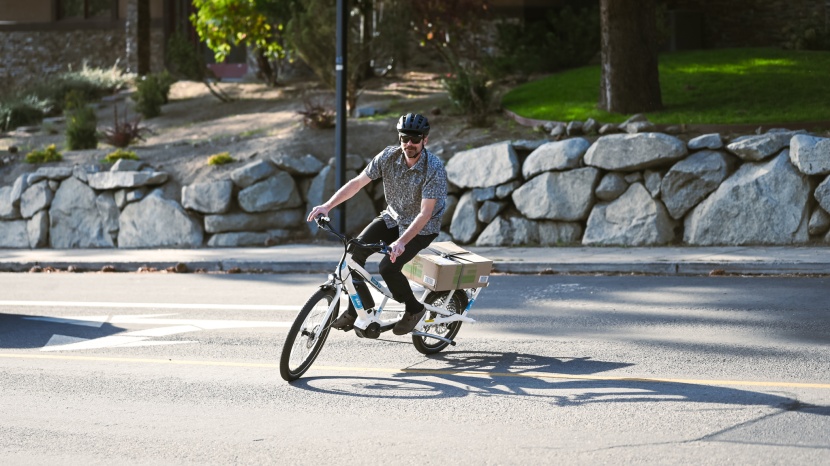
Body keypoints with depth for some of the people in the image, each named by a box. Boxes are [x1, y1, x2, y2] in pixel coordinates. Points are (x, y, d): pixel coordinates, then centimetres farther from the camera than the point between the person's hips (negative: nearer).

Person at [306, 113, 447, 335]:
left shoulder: (434, 169, -26)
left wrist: (401, 242, -42)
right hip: (393, 217, 5)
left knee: (388, 266, -25)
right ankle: (357, 310, -1)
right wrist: (327, 206, -19)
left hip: (422, 227, -5)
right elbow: (357, 182, -8)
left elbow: (425, 213, -30)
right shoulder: (389, 156, -13)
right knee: (355, 250, -15)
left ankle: (414, 309, 0)